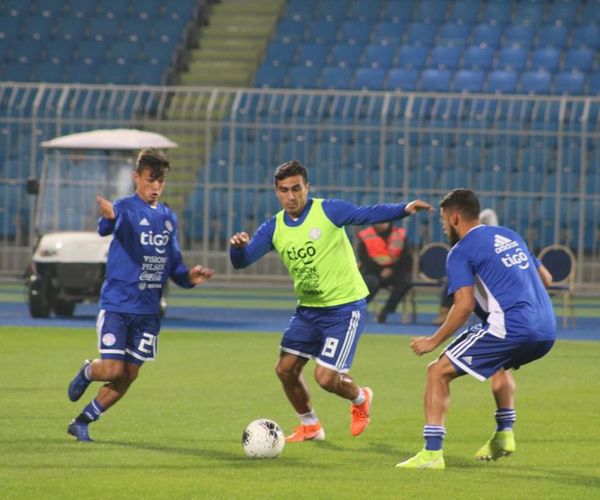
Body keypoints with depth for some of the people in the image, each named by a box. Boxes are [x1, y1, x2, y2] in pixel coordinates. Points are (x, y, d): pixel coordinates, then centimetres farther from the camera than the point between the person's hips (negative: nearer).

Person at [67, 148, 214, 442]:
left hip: (148, 310, 6)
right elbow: (107, 229, -34)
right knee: (113, 370, -14)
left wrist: (188, 277, -4)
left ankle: (82, 423, 20)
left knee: (128, 377, 5)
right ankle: (87, 372, 22)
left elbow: (173, 263, 17)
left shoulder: (168, 218, 10)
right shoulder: (126, 208, -10)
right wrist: (108, 219, -58)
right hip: (116, 304, -6)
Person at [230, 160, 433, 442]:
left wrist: (404, 209, -36)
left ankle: (360, 399, 23)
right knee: (285, 369, 5)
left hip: (345, 307, -6)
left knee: (326, 377, -12)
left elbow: (367, 214, -19)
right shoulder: (274, 228, 0)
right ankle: (309, 426, 28)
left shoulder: (328, 211, -13)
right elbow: (242, 261, -5)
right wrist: (238, 247, -29)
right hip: (308, 309, 6)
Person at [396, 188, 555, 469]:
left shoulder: (461, 252, 0)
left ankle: (432, 453, -11)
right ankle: (504, 435, 28)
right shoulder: (509, 236, 22)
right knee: (500, 363, 40)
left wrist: (434, 341, -4)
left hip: (511, 328, -8)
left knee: (438, 372, -2)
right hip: (546, 331, 8)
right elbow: (545, 278, 29)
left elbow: (465, 304, -12)